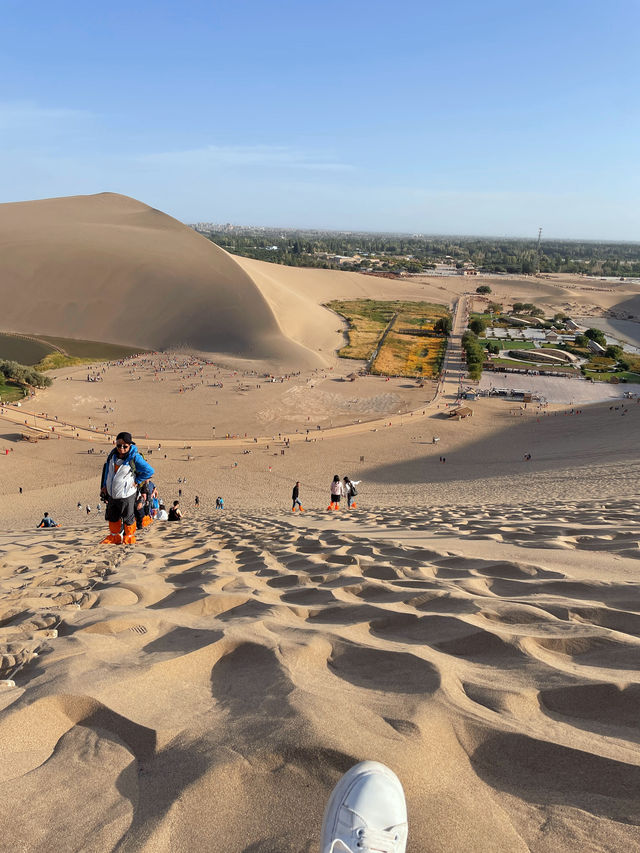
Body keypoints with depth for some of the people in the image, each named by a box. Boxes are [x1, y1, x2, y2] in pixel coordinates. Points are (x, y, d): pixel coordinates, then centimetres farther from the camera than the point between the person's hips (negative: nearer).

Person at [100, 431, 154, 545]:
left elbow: (149, 471, -13)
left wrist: (137, 481, -10)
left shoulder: (134, 457, -17)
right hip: (111, 494, 6)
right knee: (112, 517, 18)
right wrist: (104, 485, 15)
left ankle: (130, 538, 24)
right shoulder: (113, 454, 1)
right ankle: (114, 537, 35)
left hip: (126, 495, -6)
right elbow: (107, 470, 18)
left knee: (128, 518, 6)